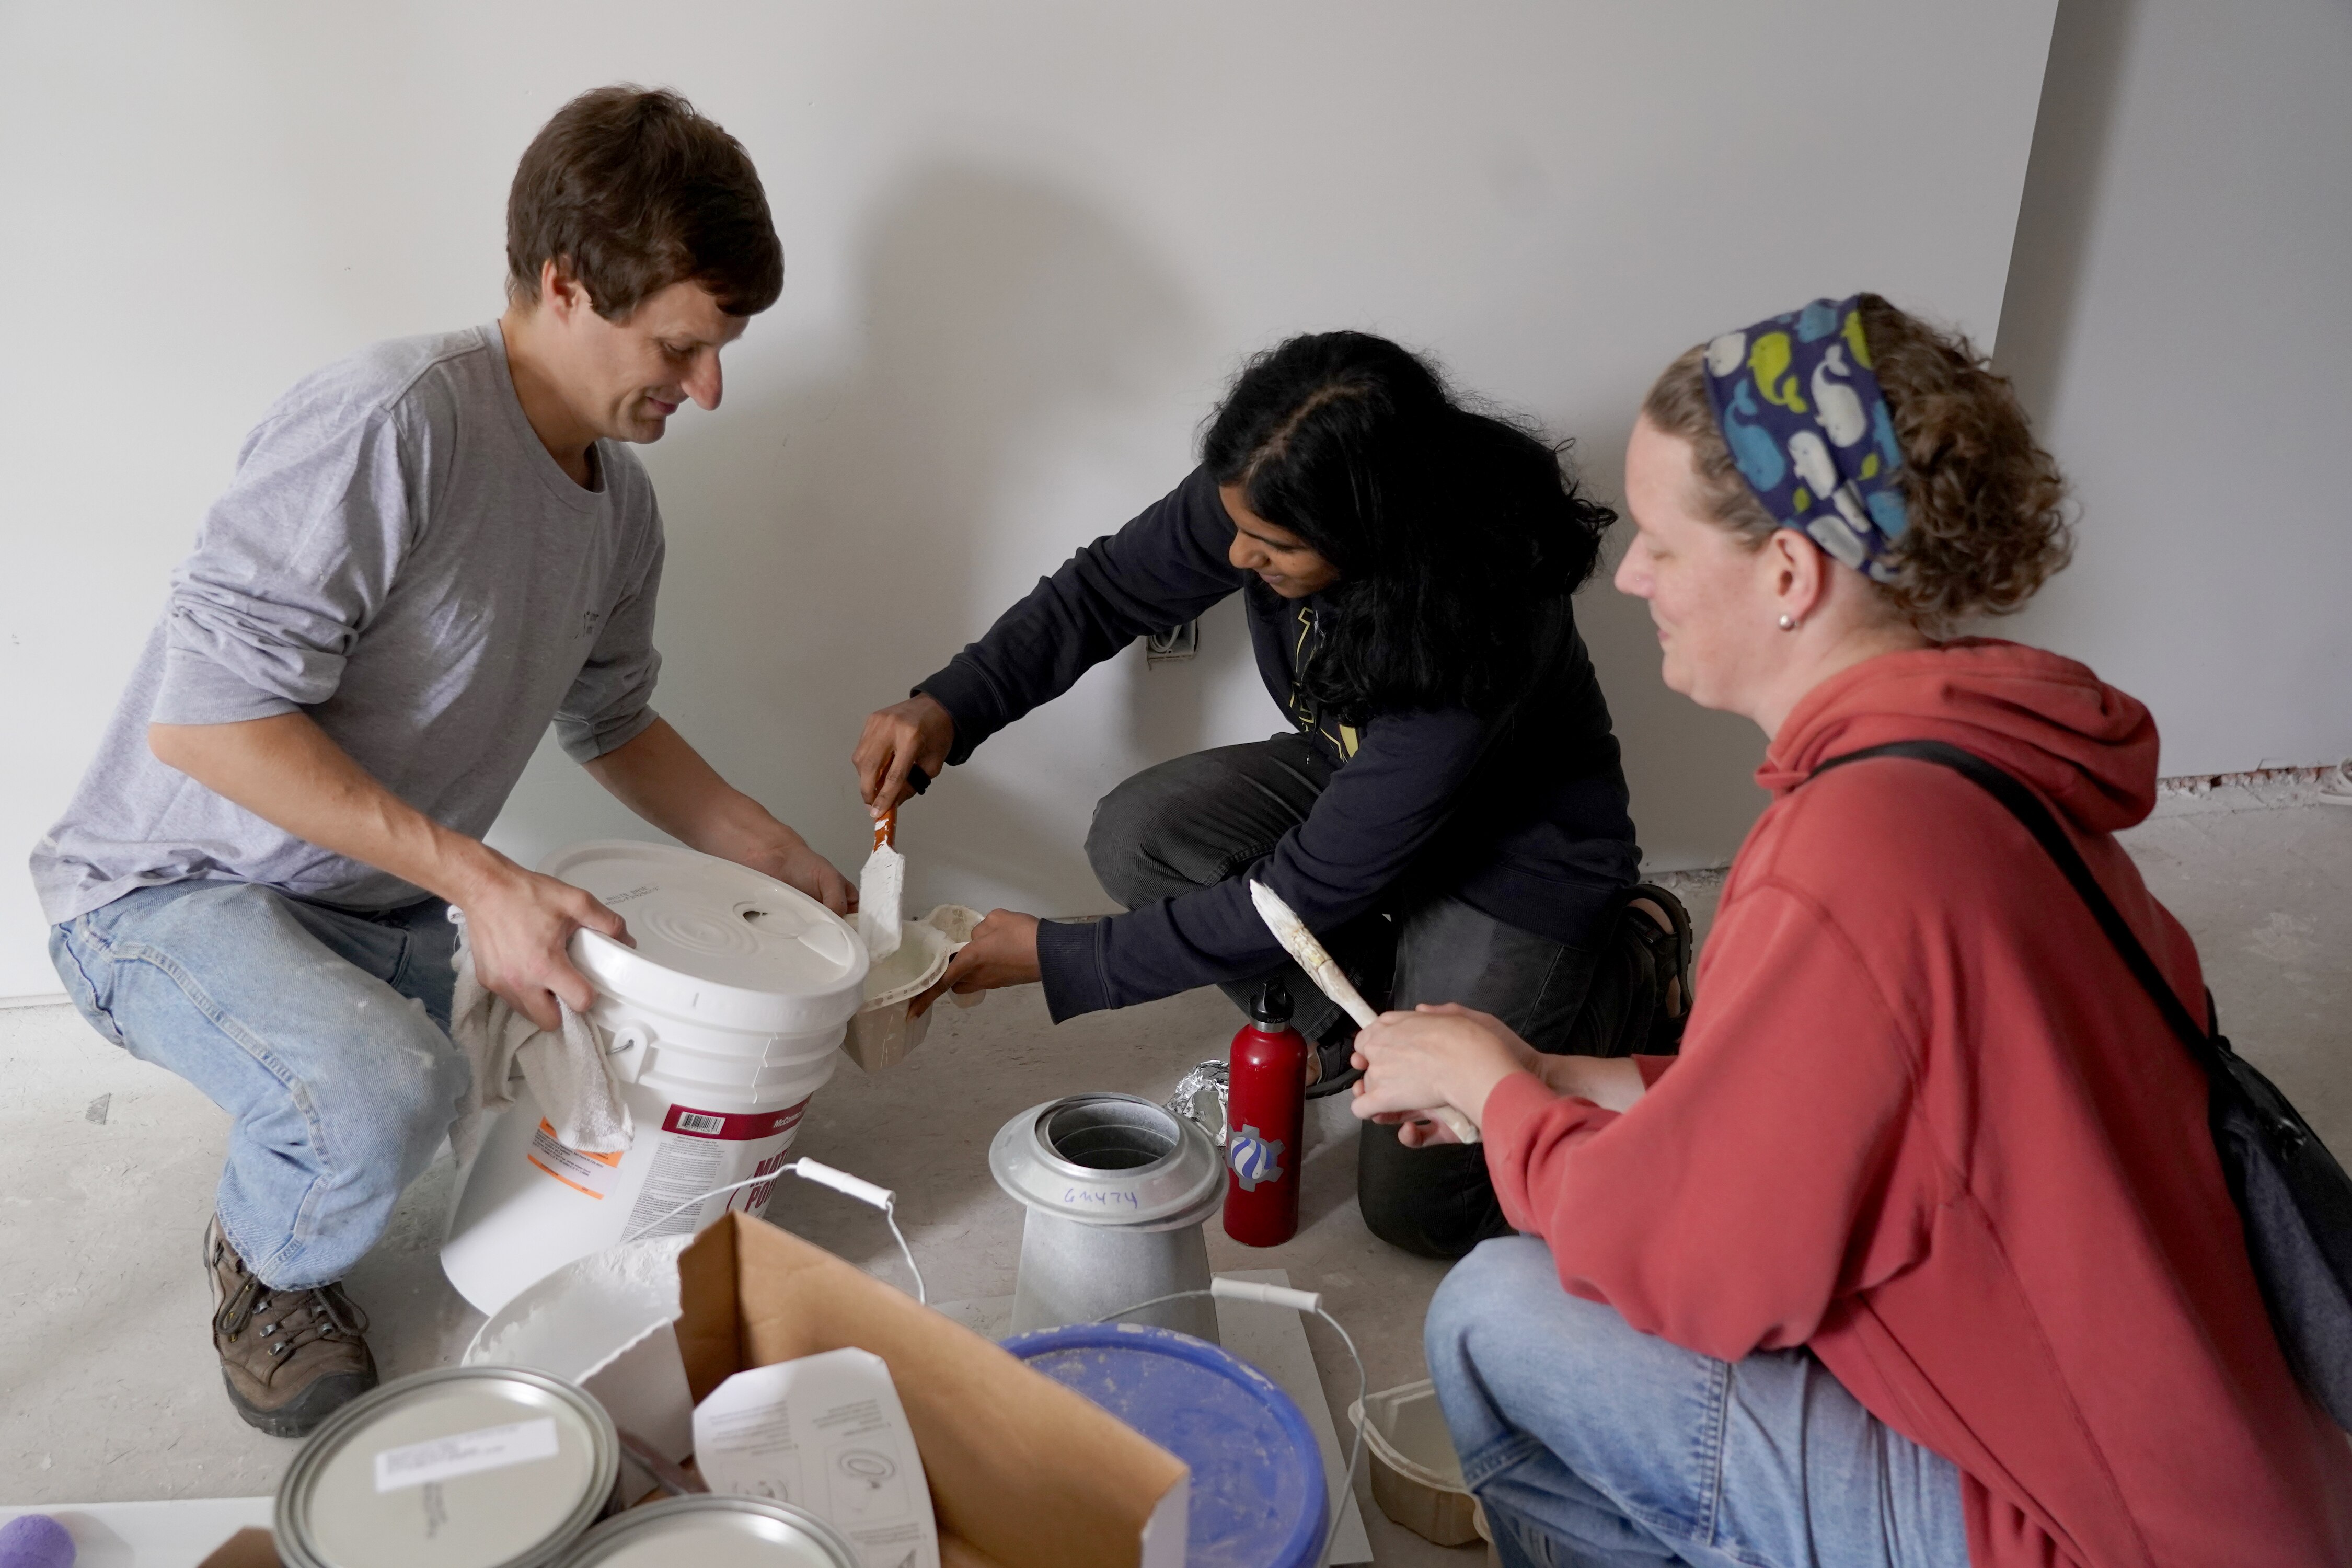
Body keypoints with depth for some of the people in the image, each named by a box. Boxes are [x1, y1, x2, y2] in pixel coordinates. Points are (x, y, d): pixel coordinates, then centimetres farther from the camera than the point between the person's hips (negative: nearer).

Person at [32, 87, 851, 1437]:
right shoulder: (388, 424, -27)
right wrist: (477, 879, -30)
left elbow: (611, 722, 16)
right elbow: (203, 715, -29)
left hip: (383, 915, 8)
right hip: (169, 891, -7)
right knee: (384, 1094, -35)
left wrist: (776, 855, 8)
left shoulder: (622, 506, 1)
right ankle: (267, 1265, 0)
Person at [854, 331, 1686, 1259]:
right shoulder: (1259, 493, -23)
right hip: (1351, 777, 6)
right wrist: (950, 704, -23)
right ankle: (1345, 1025, 3)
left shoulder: (1480, 634, -40)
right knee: (1138, 838, -19)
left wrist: (1059, 959, -27)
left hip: (1517, 859, -6)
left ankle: (1626, 976, 14)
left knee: (1417, 1202, -5)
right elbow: (1109, 589, -6)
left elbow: (1312, 891, -33)